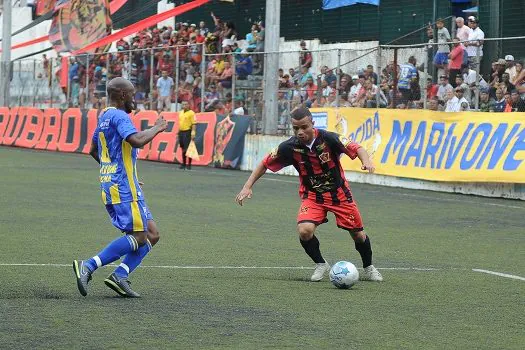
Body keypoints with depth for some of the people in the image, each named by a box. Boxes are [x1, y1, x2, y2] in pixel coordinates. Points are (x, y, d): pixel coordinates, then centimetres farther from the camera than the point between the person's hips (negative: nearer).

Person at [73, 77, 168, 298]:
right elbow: (137, 140, -29)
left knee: (151, 235, 8)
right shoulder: (119, 116, -12)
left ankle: (119, 276, -1)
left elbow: (93, 150, 29)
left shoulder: (104, 117, 19)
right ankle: (88, 267, -13)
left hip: (110, 186, 10)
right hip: (124, 187, -10)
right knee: (138, 237, -10)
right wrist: (156, 129, -12)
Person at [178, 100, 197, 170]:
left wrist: (193, 133, -19)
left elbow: (194, 124, -12)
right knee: (183, 149, 11)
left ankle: (189, 164, -5)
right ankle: (183, 164, 18)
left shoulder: (191, 113, -7)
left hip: (188, 132, -7)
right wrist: (178, 132, 20)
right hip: (181, 132, 7)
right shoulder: (180, 113, 16)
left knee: (188, 149, -9)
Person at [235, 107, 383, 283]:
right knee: (304, 230, -24)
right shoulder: (289, 147, -16)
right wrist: (247, 187, -8)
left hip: (339, 193, 0)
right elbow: (265, 164, -4)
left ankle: (368, 269, 33)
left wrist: (366, 161, -39)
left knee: (358, 234, 5)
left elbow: (357, 149, -18)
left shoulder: (328, 138, -21)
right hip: (312, 195, 1)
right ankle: (320, 265, 3)